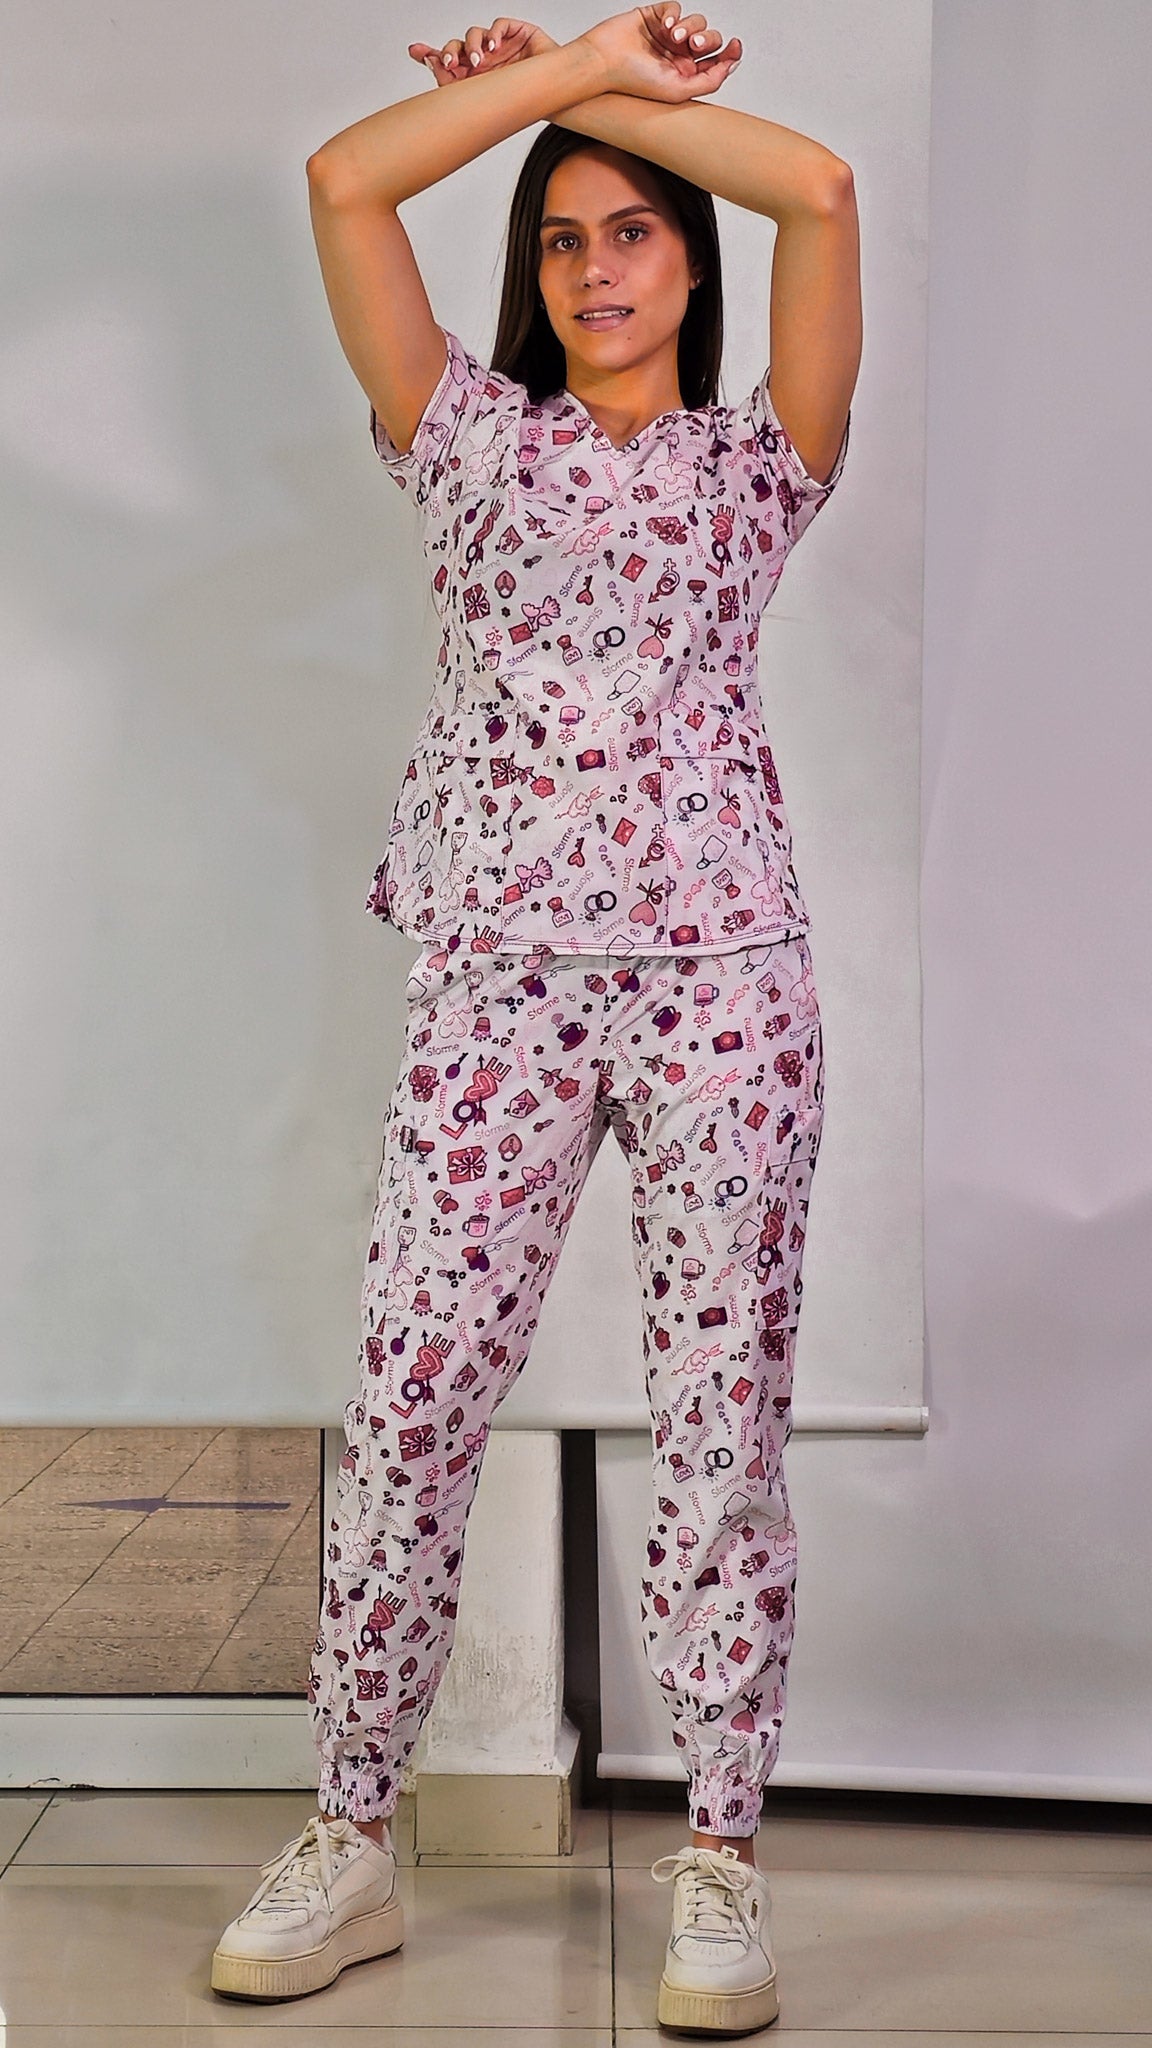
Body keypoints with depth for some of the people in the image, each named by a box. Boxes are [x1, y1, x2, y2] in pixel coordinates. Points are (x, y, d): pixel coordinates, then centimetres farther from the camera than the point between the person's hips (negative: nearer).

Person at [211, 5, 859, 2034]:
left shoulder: (757, 459, 11)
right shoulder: (472, 438, 15)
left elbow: (819, 187, -3)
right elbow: (346, 181, 3)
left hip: (721, 972, -1)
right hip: (497, 974, 1)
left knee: (725, 1413, 1)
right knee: (408, 1411, -1)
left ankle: (720, 1863, 11)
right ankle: (350, 1845, 13)